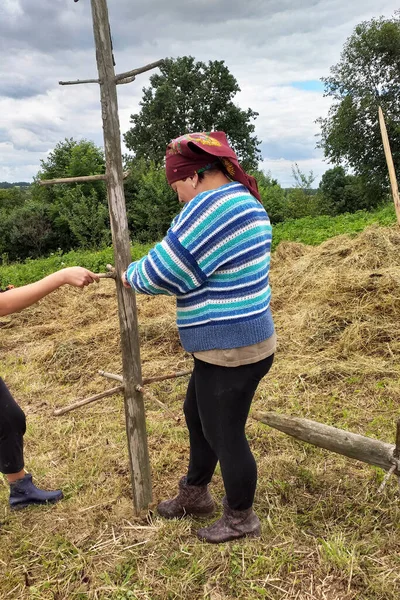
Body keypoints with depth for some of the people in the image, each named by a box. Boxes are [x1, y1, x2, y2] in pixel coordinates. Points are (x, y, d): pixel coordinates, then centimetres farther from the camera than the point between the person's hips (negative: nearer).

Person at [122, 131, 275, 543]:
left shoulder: (212, 205, -22)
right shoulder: (245, 203, 11)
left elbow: (164, 269, -20)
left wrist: (132, 276, 0)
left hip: (230, 349, -10)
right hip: (235, 341, 10)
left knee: (224, 434, 8)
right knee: (197, 415, 24)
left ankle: (241, 519, 32)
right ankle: (194, 494, 44)